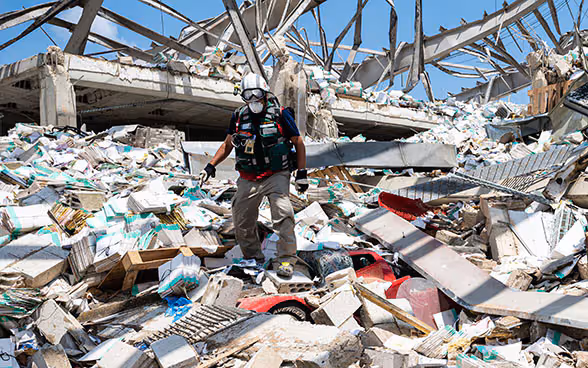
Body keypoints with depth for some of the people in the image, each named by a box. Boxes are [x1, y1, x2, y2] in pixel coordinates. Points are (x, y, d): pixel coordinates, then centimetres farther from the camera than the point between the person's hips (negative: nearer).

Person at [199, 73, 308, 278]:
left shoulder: (281, 115, -5)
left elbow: (299, 144, 1)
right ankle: (253, 257, 26)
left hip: (276, 176, -4)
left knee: (283, 215, -21)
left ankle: (286, 260, -12)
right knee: (242, 222, 7)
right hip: (248, 179, 4)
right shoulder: (239, 117, 6)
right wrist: (211, 166, 6)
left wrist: (301, 173, -4)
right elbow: (227, 144, 17)